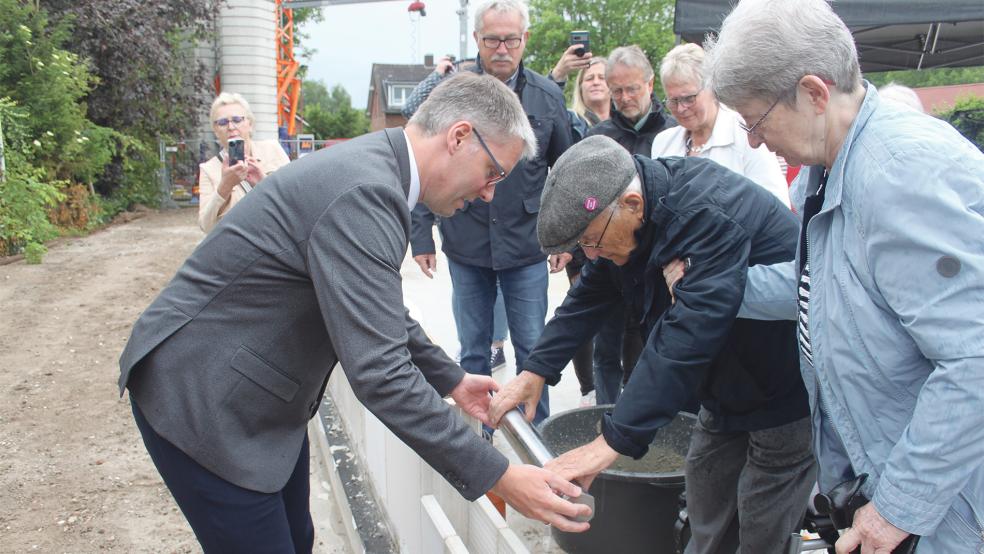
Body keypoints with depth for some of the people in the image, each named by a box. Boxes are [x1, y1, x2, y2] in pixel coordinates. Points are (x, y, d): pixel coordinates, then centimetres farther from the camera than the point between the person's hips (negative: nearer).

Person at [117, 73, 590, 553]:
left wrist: (451, 380, 18)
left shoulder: (370, 166, 3)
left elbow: (382, 312, 16)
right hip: (198, 399, -9)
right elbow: (379, 372, -32)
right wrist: (498, 477, -26)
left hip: (256, 391, 10)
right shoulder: (364, 194, -29)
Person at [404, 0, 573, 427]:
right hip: (466, 246, 0)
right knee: (472, 351, 12)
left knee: (532, 349, 8)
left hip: (526, 247, 0)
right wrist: (421, 235, -2)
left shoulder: (547, 96, 1)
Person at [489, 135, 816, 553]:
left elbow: (685, 339, -40)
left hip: (786, 392, -8)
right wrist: (535, 370, -7)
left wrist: (614, 441, -41)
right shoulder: (627, 215, -7)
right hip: (725, 385, 8)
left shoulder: (710, 218, -34)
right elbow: (588, 298, 1)